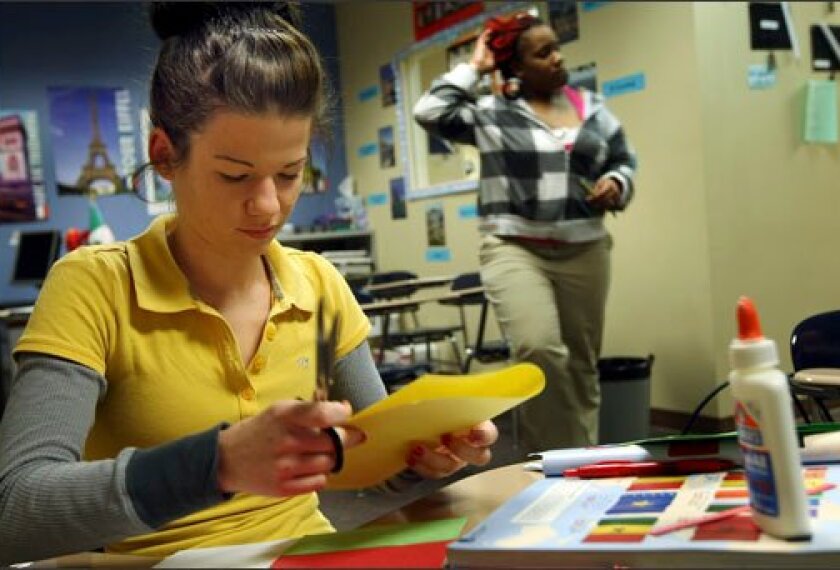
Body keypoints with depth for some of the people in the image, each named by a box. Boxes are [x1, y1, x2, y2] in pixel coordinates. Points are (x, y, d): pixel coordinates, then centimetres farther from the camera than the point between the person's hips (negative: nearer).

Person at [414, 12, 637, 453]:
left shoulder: (591, 108, 12)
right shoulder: (491, 112, 3)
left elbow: (624, 160, 19)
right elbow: (431, 113, -8)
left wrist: (616, 183, -3)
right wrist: (473, 68, 1)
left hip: (583, 251, 4)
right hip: (514, 249, -4)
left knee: (582, 363, 8)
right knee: (539, 348, -24)